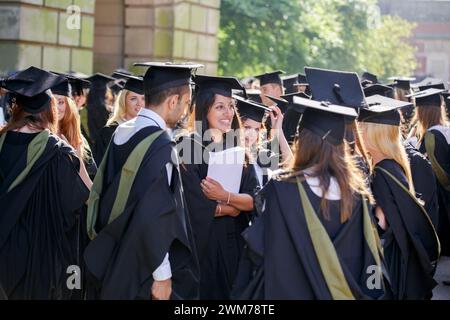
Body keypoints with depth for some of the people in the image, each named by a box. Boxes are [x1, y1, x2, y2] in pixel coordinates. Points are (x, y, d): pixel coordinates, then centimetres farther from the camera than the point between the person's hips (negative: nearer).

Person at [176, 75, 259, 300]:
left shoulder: (238, 149, 10)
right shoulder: (188, 147, -9)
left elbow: (254, 201, -1)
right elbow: (196, 206, -17)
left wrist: (225, 197, -18)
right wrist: (235, 206, -4)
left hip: (234, 242, 6)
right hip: (201, 243, -5)